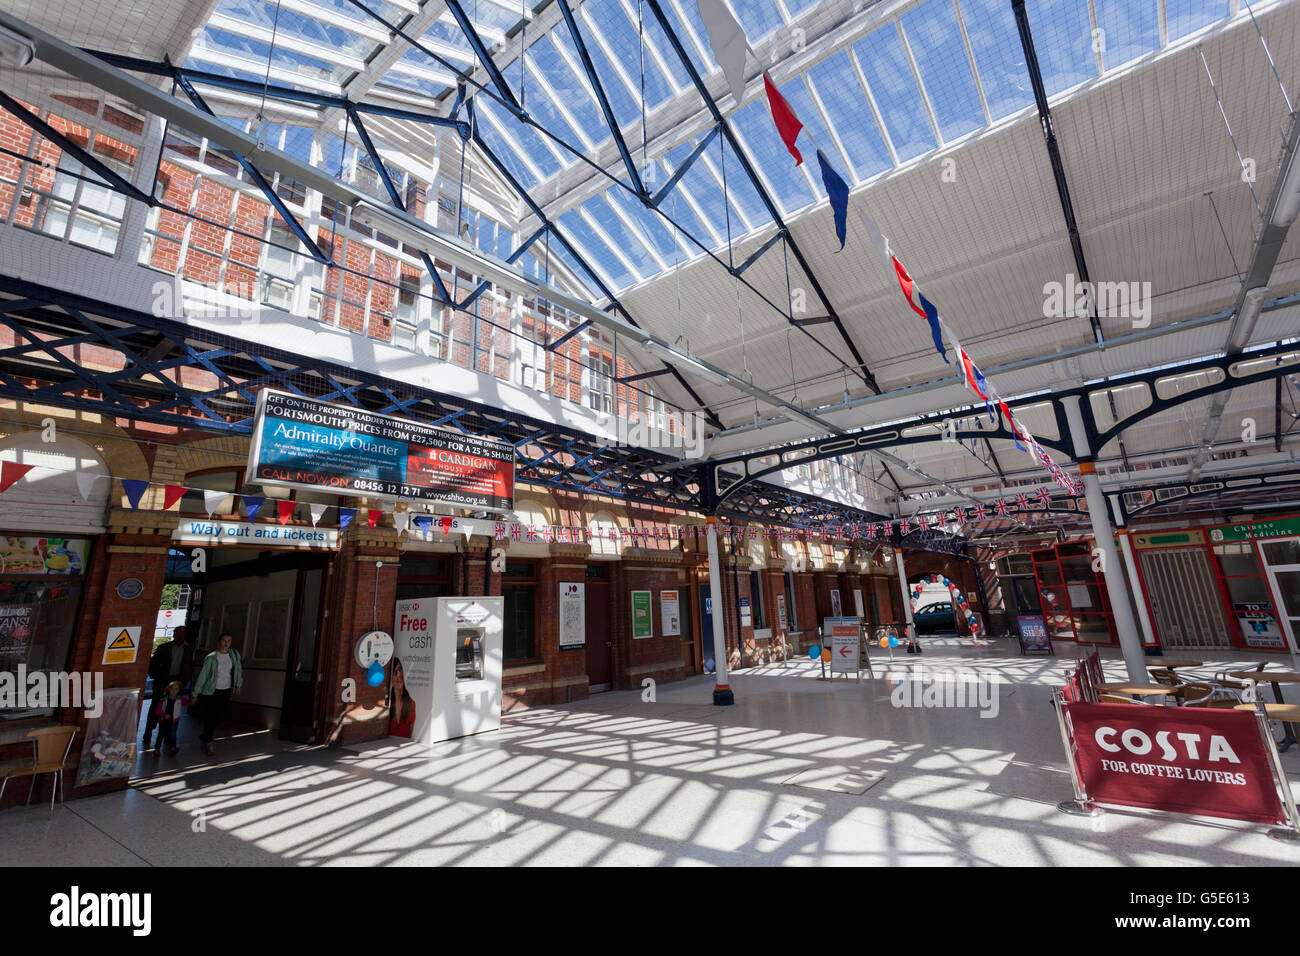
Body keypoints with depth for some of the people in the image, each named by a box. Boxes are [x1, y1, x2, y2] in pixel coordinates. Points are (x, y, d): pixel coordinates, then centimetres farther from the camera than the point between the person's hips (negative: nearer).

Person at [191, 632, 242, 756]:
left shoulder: (234, 654, 1)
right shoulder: (211, 658, -10)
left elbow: (238, 670, 13)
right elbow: (202, 675, -7)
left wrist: (238, 686, 14)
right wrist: (195, 694, -6)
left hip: (226, 691, 4)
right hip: (210, 691, -4)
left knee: (219, 716, 8)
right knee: (209, 717, -5)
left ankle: (204, 737, 32)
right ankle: (208, 744, 9)